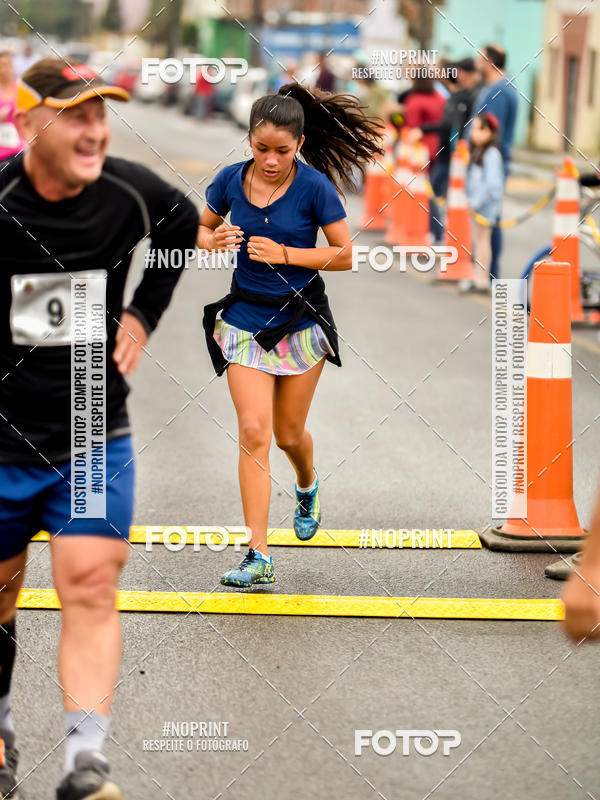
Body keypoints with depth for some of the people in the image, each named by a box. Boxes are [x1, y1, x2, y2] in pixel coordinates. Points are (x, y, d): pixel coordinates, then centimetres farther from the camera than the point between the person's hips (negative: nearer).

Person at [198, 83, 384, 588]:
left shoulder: (314, 186, -13)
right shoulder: (231, 180, -5)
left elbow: (346, 255, -9)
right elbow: (202, 229, 12)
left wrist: (284, 253, -19)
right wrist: (215, 240, -12)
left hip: (301, 322, -1)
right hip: (244, 318, 1)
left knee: (289, 434, 11)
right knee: (253, 433, -10)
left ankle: (308, 486, 50)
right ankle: (259, 557, -11)